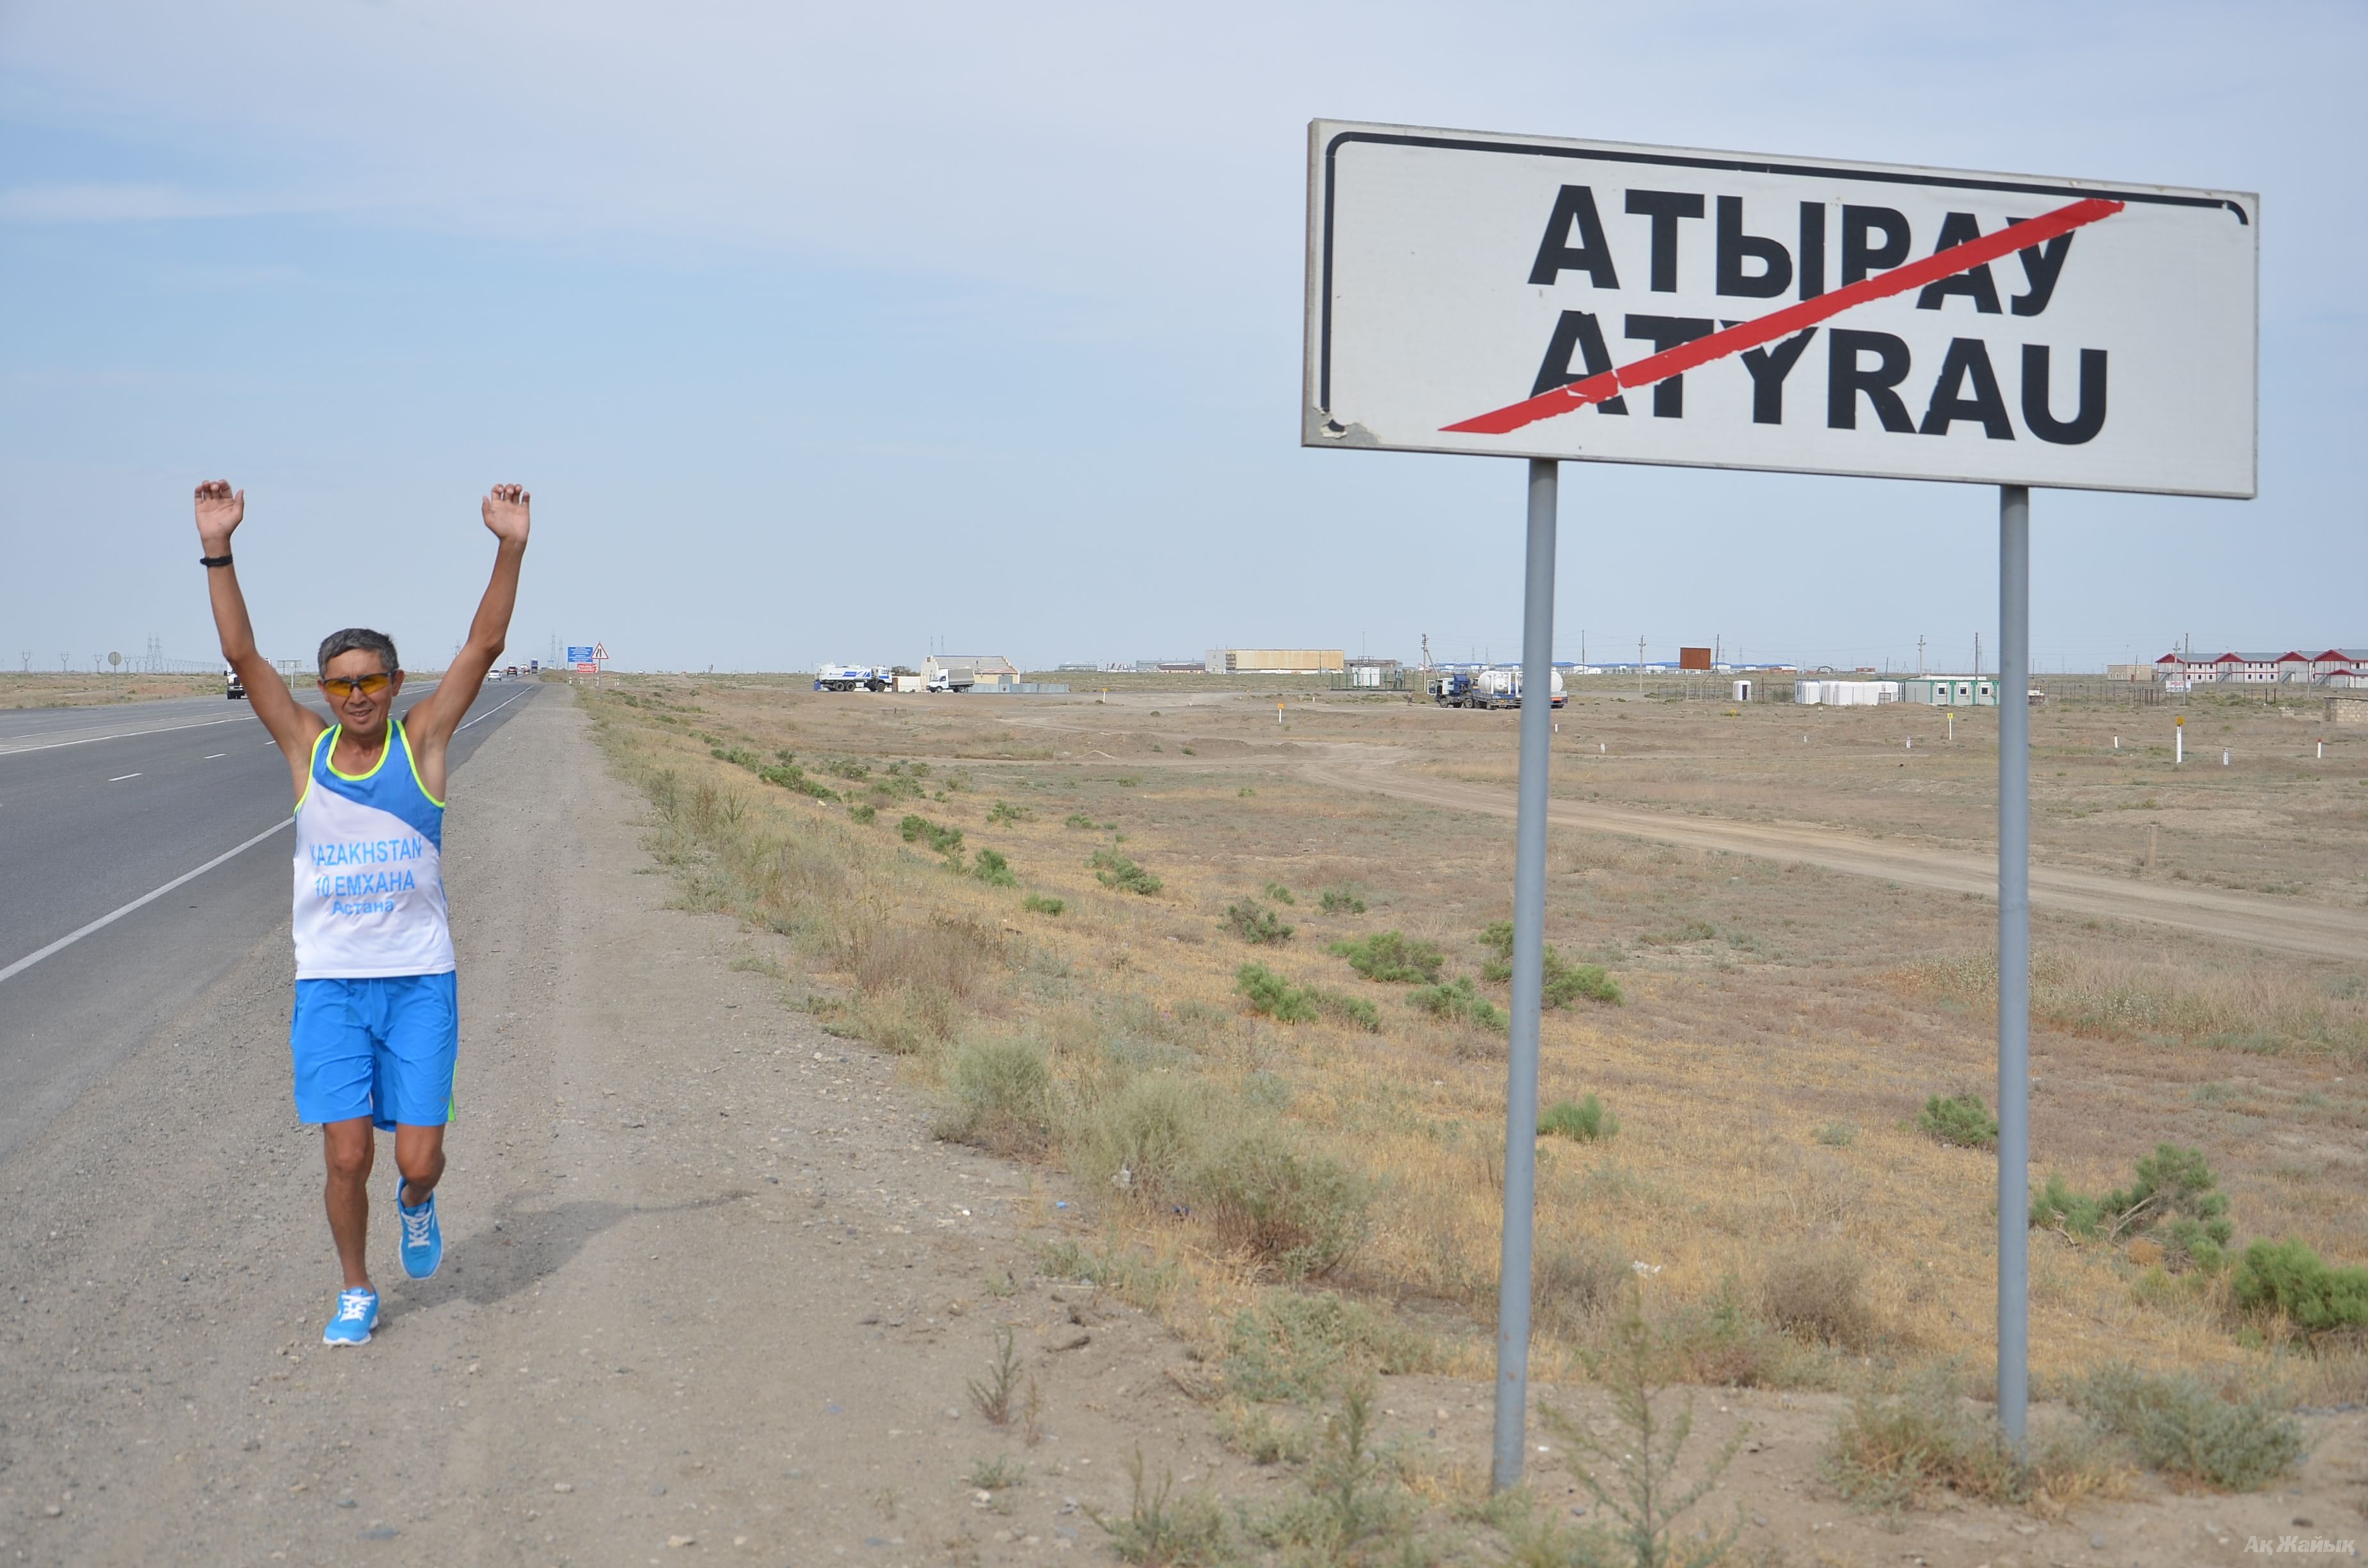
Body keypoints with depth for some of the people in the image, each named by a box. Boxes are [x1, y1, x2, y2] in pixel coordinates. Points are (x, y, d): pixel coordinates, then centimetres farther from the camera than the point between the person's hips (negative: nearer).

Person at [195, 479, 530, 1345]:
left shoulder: (422, 740, -1)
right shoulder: (306, 748, 1)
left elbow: (484, 646, -10)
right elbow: (242, 655, -6)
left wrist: (511, 549, -20)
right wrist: (218, 551, -16)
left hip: (420, 982, -1)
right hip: (329, 985, 1)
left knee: (417, 1158, -2)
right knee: (347, 1156, -5)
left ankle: (416, 1202, 35)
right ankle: (356, 1291, 19)